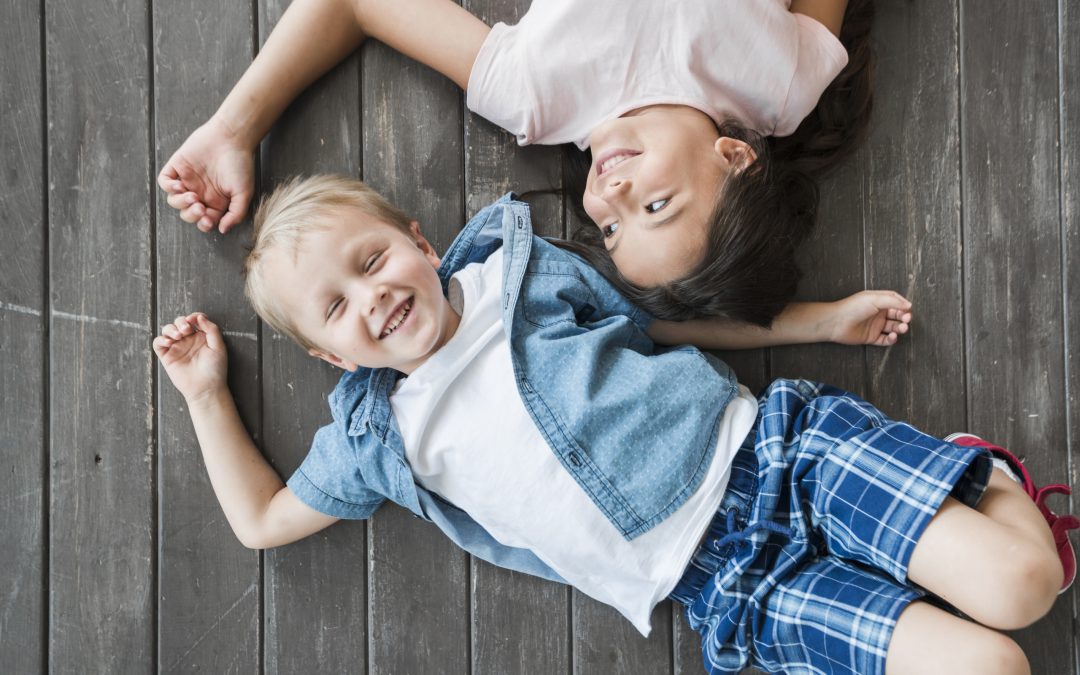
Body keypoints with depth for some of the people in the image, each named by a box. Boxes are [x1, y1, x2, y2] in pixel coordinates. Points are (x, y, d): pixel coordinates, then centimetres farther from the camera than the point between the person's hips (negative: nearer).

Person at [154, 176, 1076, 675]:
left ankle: (989, 488, 16)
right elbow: (263, 521, 18)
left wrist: (819, 318, 14)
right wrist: (206, 393, 15)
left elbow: (657, 319, 15)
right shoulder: (378, 436, 8)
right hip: (726, 580, 0)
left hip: (769, 440, 1)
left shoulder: (514, 267, 7)